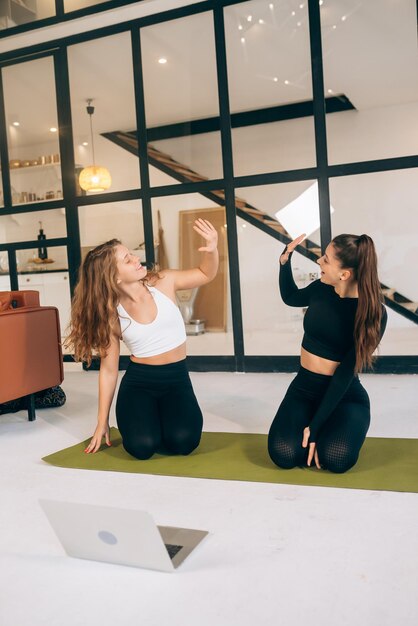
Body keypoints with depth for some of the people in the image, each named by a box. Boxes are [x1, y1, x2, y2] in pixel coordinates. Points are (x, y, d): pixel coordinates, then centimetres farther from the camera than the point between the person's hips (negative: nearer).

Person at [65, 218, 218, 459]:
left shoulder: (163, 282, -7)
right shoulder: (110, 314, -10)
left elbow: (206, 275, 6)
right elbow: (108, 369, -2)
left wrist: (212, 249, -18)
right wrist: (102, 422, 2)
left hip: (177, 378, 1)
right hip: (138, 381, -1)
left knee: (183, 441, -23)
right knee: (142, 446, -24)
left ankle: (164, 419, 13)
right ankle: (140, 420, 12)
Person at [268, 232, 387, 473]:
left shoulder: (373, 313, -17)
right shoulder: (322, 289, -5)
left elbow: (346, 373, -19)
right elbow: (290, 297, 19)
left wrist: (316, 425, -21)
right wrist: (285, 261, 1)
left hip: (345, 395, -3)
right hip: (304, 388, 3)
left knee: (336, 458, -31)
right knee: (284, 454, -22)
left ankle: (326, 431, 5)